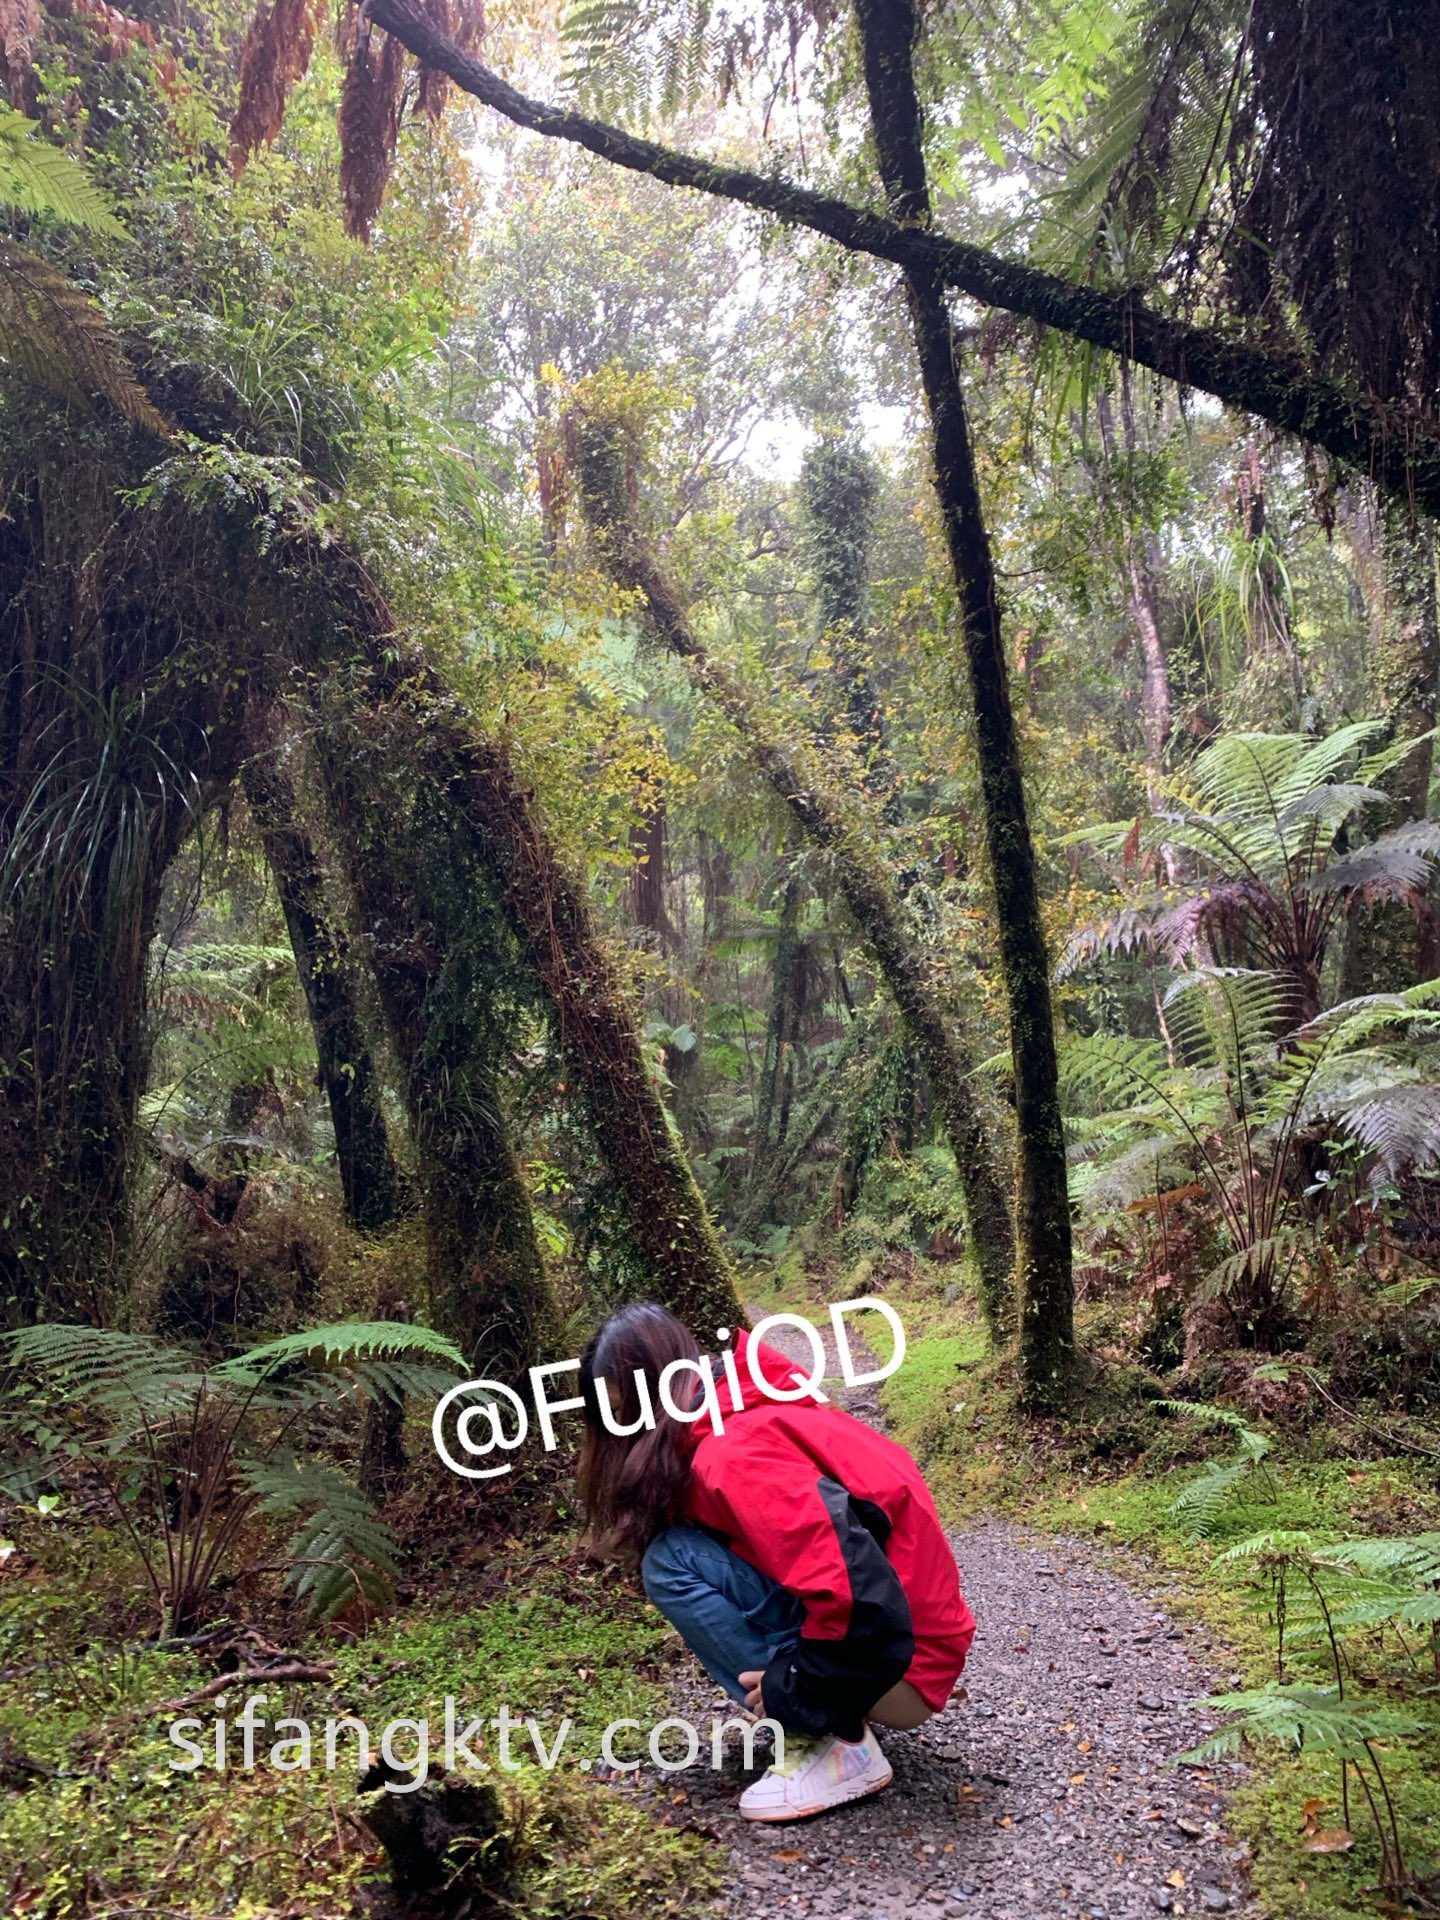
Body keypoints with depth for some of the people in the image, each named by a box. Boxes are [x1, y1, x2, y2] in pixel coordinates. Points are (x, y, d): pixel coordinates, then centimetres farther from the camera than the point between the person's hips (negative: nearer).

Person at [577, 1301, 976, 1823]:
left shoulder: (732, 1452, -23)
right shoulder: (752, 1410, 5)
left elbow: (861, 1599, -31)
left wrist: (792, 1691, -15)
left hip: (893, 1665, -9)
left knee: (671, 1563, -15)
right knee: (683, 1541, 11)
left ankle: (836, 1745, -8)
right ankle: (828, 1716, 13)